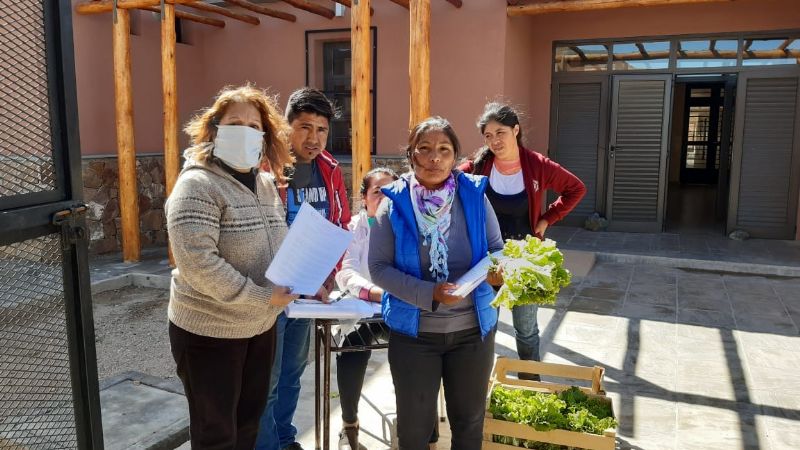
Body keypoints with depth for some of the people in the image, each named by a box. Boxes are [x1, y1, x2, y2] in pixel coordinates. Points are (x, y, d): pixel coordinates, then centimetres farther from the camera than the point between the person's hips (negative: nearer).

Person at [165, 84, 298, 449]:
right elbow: (195, 261, -27)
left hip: (260, 327, 7)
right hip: (209, 333, -7)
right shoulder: (198, 185, -17)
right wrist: (261, 297, -26)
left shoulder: (266, 184, 6)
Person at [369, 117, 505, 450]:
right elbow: (379, 268, -12)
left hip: (473, 328, 2)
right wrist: (429, 294, -24)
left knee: (469, 420, 21)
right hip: (414, 331, -1)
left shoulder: (474, 195, -6)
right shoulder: (395, 203, -10)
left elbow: (497, 250, 3)